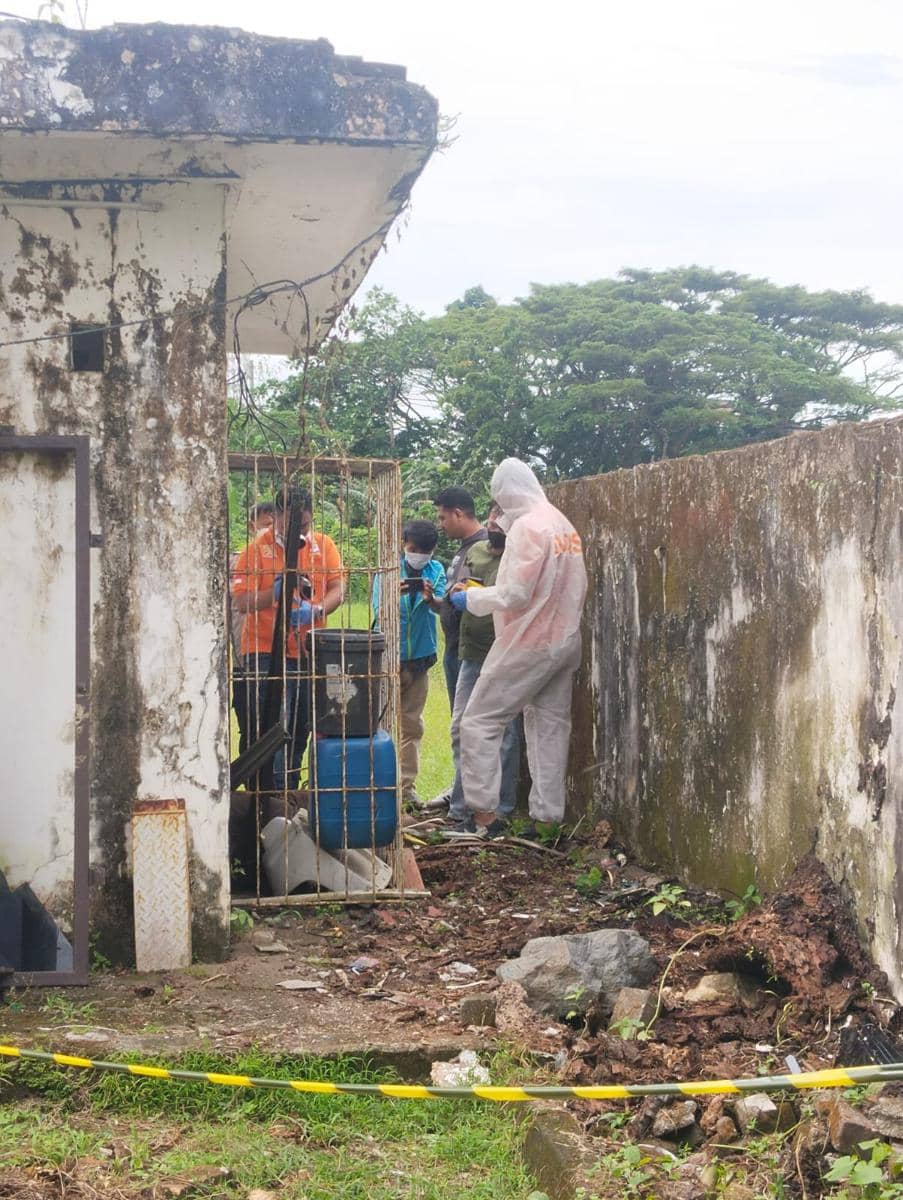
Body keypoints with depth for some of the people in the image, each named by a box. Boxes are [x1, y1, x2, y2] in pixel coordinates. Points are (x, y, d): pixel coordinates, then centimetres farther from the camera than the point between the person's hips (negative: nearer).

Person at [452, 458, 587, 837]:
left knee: (479, 722, -1)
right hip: (564, 642, 8)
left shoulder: (527, 526, -16)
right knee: (551, 726, 11)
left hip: (528, 645, -8)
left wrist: (471, 599, -6)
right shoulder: (564, 523, 10)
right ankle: (548, 816, 12)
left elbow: (515, 593, -19)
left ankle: (483, 812, -5)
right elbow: (578, 588, 13)